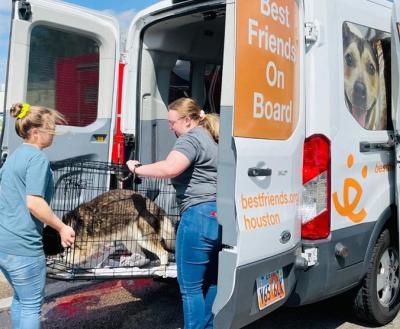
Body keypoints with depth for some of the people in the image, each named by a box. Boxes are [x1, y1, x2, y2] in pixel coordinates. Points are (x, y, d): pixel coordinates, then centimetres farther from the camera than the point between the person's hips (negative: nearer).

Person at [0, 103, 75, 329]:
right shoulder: (38, 158, -15)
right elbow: (34, 203, -24)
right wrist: (62, 228, -14)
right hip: (23, 245, -9)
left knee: (21, 298, 24)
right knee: (32, 305, 6)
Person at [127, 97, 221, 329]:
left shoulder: (191, 138, -10)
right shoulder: (211, 139, 20)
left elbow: (169, 168, -26)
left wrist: (137, 169, -13)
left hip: (199, 216, -10)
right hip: (219, 215, 10)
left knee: (191, 286, 2)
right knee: (211, 282, 19)